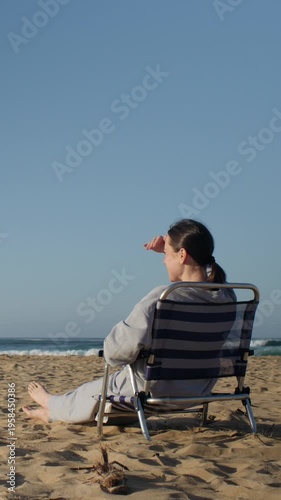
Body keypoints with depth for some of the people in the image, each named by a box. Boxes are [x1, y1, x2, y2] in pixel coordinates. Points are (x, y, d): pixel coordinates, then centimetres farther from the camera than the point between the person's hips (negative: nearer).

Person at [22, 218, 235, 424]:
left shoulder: (161, 299, -30)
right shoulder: (226, 296, -10)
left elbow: (116, 351, -30)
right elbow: (199, 275, 16)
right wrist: (170, 249, 8)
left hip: (152, 392, -7)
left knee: (93, 390, 26)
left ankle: (52, 404, 58)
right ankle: (54, 412, 55)